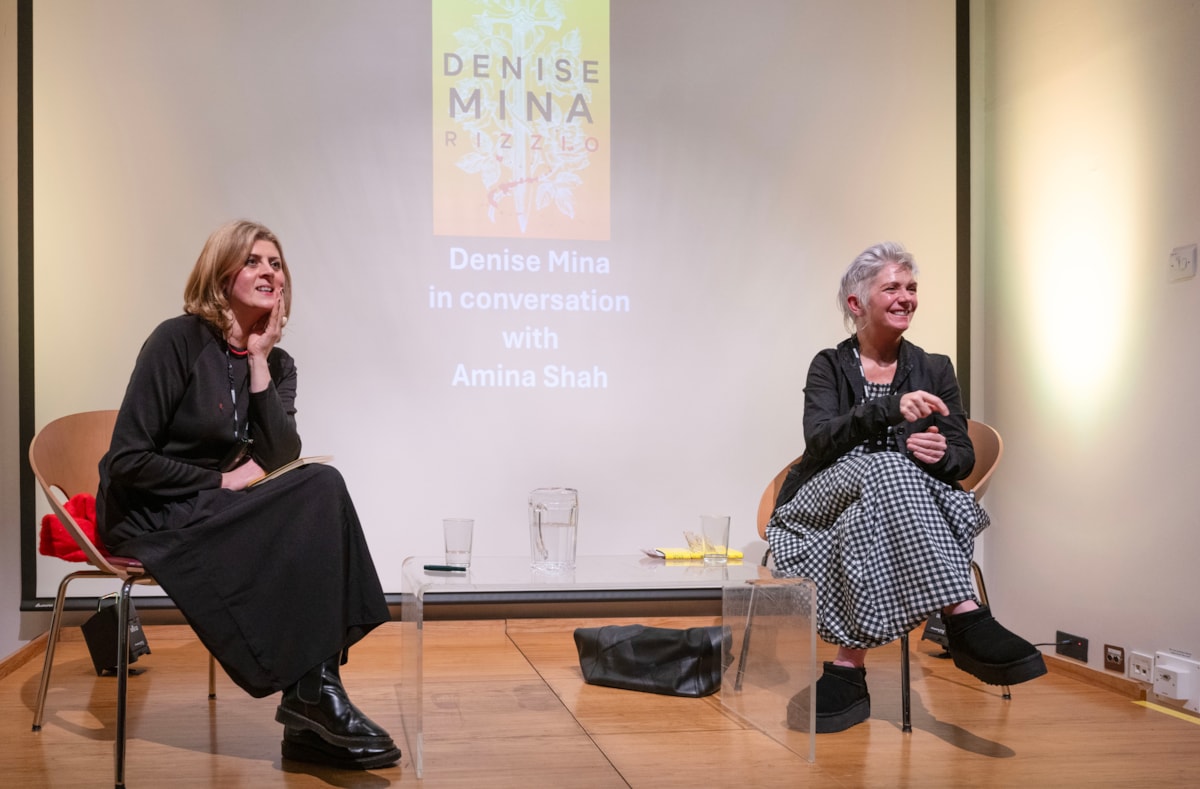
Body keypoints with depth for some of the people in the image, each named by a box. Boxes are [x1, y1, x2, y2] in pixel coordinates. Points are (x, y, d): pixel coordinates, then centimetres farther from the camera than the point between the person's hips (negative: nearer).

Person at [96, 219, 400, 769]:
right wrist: (223, 480, -14)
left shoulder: (277, 364, 7)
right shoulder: (179, 341, -11)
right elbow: (126, 461, -14)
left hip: (215, 514, 6)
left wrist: (259, 360, -12)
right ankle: (311, 694, -20)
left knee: (322, 486, -23)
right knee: (317, 496, -25)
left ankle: (313, 694, -25)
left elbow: (280, 458, -10)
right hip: (148, 517, -6)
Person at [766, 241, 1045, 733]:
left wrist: (942, 455, -17)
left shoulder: (935, 370, 18)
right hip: (824, 502, -2)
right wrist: (890, 408, -28)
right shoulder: (830, 366, 11)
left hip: (902, 498, 2)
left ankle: (847, 671, -44)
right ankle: (964, 619, -48)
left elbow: (963, 458, 10)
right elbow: (819, 440, -10)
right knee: (881, 467, -37)